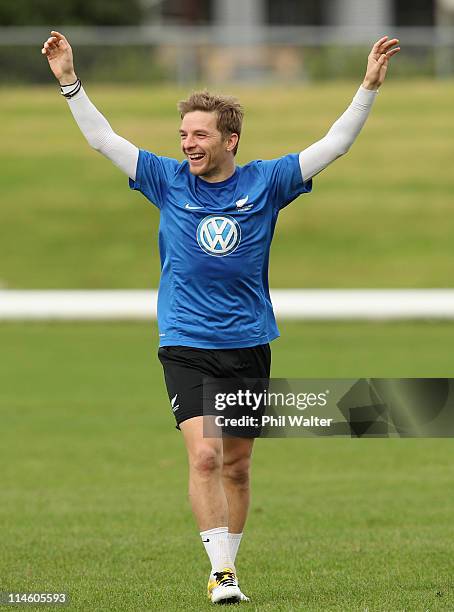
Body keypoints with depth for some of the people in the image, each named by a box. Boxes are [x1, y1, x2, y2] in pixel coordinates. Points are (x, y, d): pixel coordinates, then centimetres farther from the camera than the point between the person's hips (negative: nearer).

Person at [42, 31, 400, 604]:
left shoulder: (265, 182, 0)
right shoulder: (168, 181, 1)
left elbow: (334, 144, 1)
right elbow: (104, 140, 4)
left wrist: (369, 86, -7)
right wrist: (69, 82, -3)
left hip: (248, 346, 1)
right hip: (185, 347, -1)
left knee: (236, 466, 8)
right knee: (204, 455, -17)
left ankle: (227, 565, 21)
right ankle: (221, 572, -17)